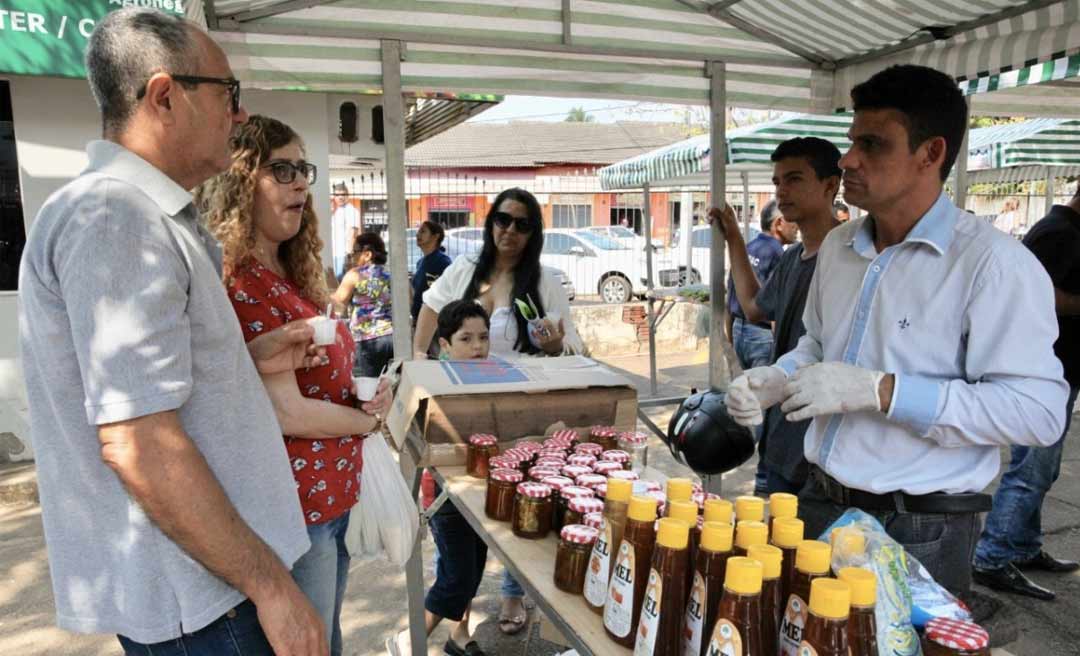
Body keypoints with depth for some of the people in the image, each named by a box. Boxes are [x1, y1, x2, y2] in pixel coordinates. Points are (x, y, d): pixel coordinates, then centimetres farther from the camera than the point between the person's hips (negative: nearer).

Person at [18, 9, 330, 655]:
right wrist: (271, 584, -20)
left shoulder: (150, 216, 12)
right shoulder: (115, 216, -21)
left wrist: (251, 359, 7)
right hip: (189, 601, -10)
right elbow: (136, 445, -27)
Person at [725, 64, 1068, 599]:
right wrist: (774, 381, -2)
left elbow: (1038, 411, -21)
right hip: (820, 505, 6)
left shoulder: (993, 262, -16)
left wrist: (878, 390, -26)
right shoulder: (838, 245, 6)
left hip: (919, 533, -6)